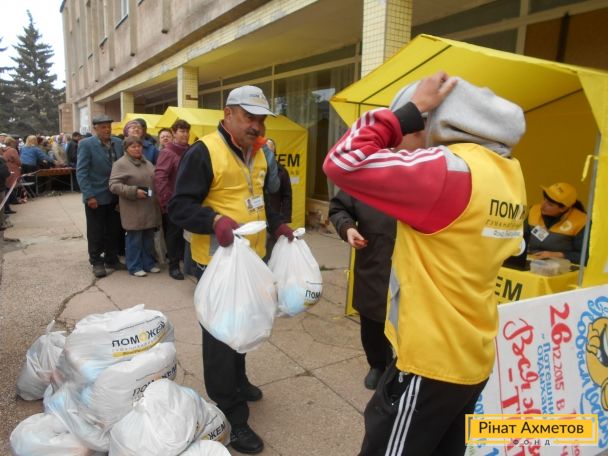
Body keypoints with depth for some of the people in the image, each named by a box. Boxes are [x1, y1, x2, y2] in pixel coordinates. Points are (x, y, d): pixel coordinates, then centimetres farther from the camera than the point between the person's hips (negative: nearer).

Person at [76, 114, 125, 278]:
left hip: (115, 196, 5)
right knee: (96, 233, 7)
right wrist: (89, 196, -18)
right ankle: (97, 262, 21)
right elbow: (81, 172, -12)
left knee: (114, 231, 12)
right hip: (96, 197, -4)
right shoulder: (86, 144, -9)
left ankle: (111, 259, 27)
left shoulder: (118, 142, 5)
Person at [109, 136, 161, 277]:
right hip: (133, 210, -7)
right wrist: (134, 192, -22)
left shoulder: (147, 163, 14)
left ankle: (148, 263, 26)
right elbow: (113, 185, -16)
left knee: (148, 237, 14)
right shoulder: (121, 164, -9)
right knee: (134, 238, 2)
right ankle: (134, 267, 13)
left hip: (149, 208, 7)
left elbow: (154, 180, 23)